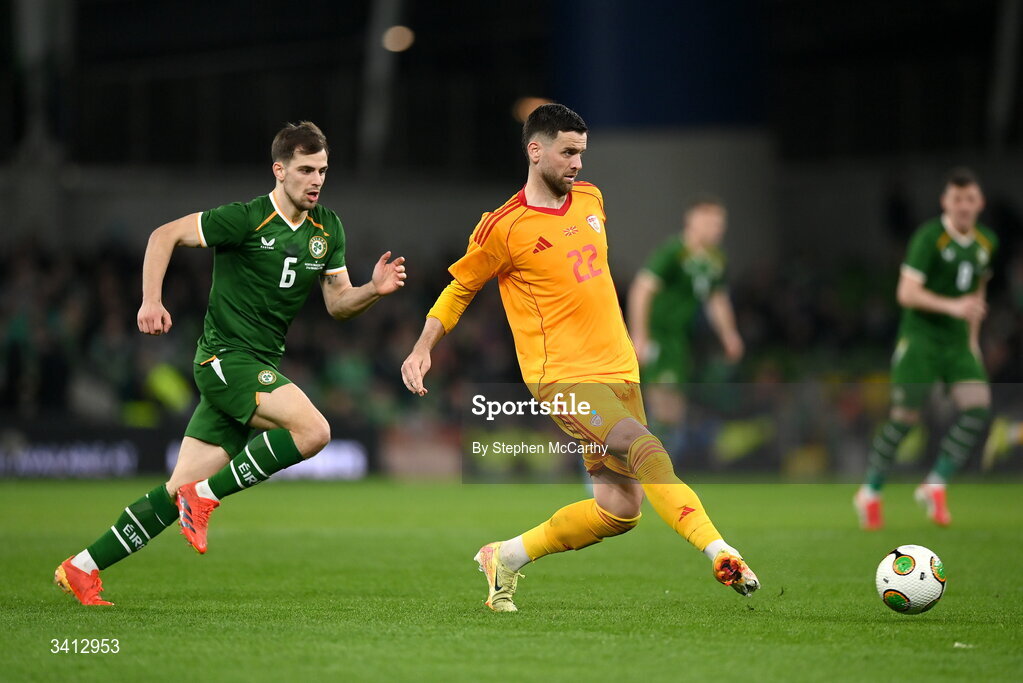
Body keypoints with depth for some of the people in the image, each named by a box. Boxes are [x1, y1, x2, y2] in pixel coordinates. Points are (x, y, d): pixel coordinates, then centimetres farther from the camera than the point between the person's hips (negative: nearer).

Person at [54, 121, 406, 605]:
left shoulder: (327, 228, 9)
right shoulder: (246, 219, -11)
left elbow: (337, 303, 14)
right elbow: (165, 235, -7)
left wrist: (374, 290, -6)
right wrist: (151, 301, -17)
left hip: (262, 367, 7)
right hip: (226, 358, -7)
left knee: (181, 489, 3)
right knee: (313, 429, -27)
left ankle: (83, 568, 11)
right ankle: (205, 496, -14)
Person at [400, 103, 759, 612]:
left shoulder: (590, 198, 11)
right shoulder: (503, 227, -8)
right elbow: (459, 289, 6)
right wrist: (421, 350, -1)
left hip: (619, 372, 7)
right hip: (563, 378, -7)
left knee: (618, 511, 3)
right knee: (648, 451, -28)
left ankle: (506, 558, 20)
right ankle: (721, 555, -35)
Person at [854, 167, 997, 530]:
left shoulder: (987, 242, 8)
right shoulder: (928, 237, -13)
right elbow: (907, 293, -19)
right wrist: (952, 306, -30)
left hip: (958, 341, 6)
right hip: (920, 336, -6)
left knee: (978, 410, -11)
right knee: (905, 417, -8)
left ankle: (935, 486, 1)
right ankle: (869, 493, 10)